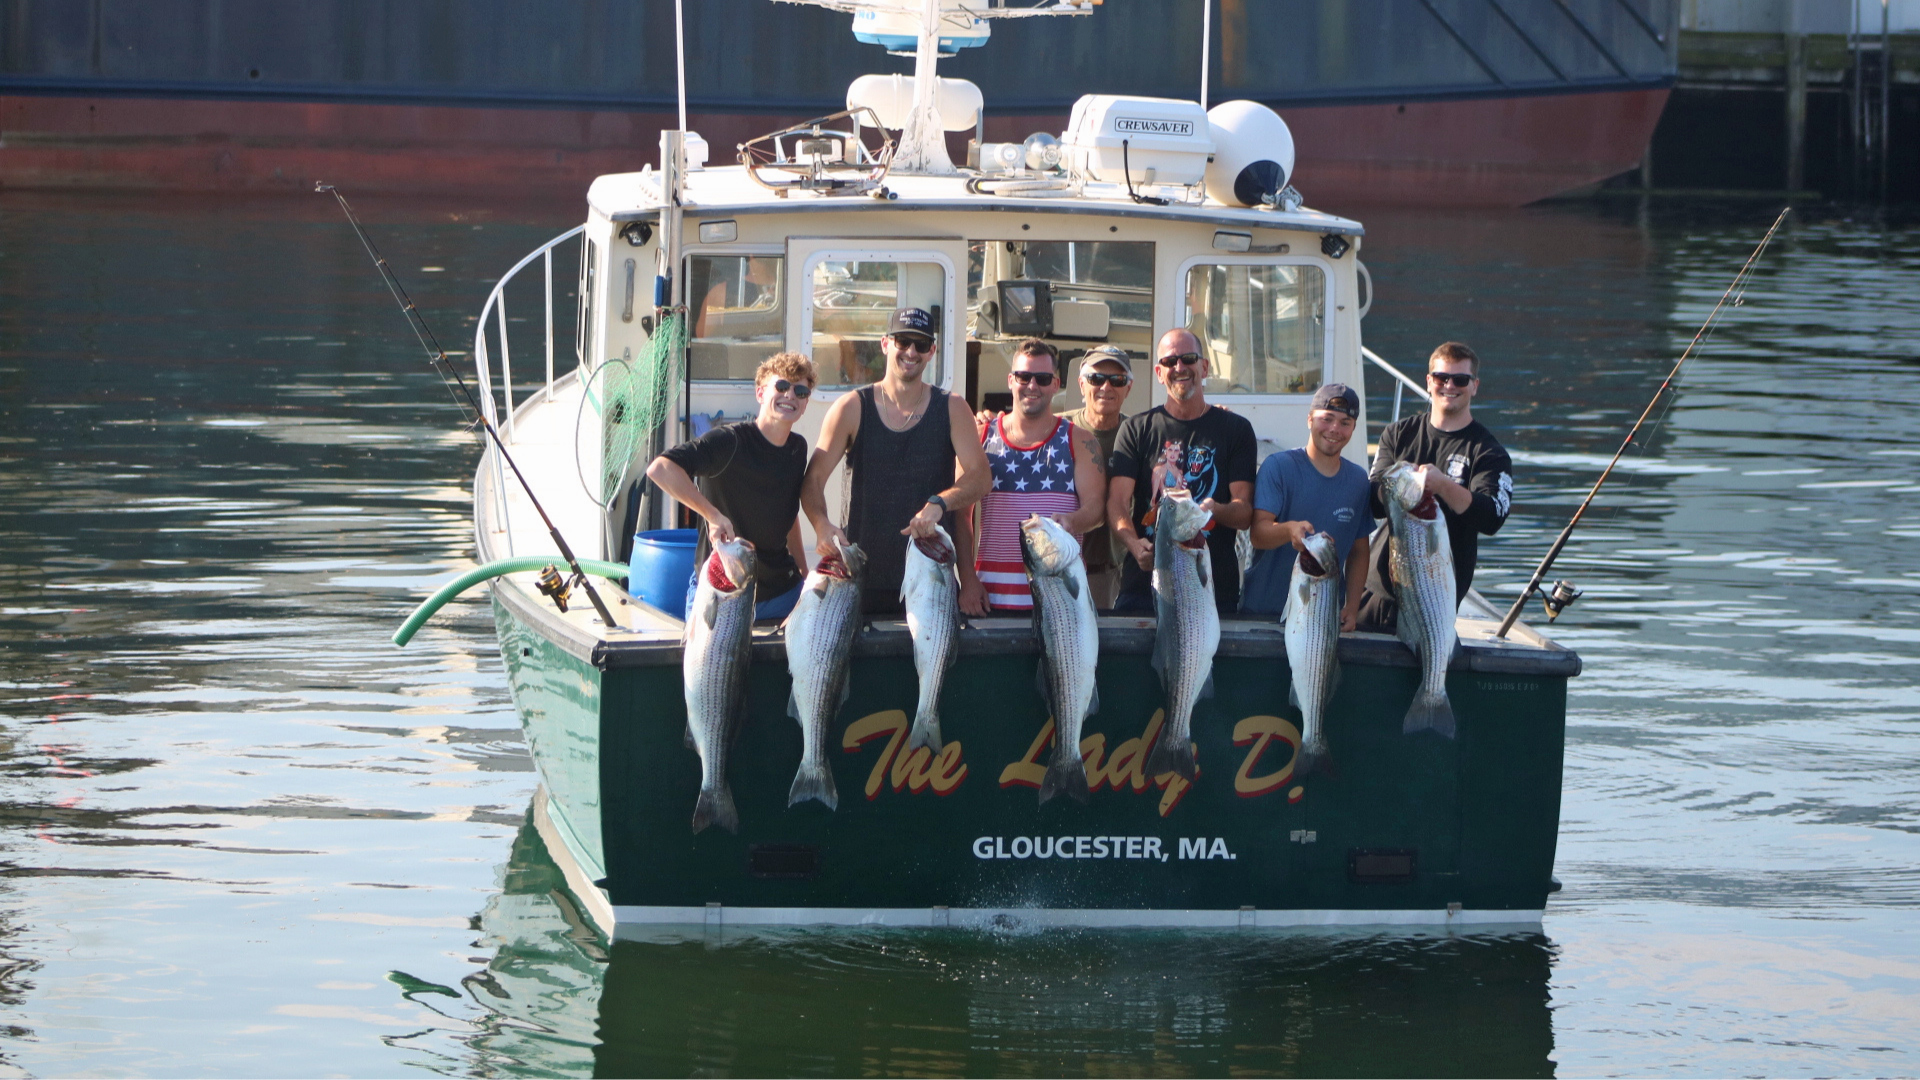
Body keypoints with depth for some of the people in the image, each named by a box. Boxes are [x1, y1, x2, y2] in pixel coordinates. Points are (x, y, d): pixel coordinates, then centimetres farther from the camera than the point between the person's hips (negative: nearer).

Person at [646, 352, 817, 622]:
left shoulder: (798, 449, 8)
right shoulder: (730, 441, -16)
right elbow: (660, 469, -29)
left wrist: (803, 573, 23)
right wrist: (713, 515, -30)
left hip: (781, 590, 6)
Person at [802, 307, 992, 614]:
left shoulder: (951, 409, 7)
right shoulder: (852, 409, 3)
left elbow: (979, 476, -3)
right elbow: (814, 479, -2)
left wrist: (939, 504, -23)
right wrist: (822, 525, -23)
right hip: (862, 575, -1)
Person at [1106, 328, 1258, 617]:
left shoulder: (1235, 429, 11)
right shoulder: (1136, 429, 12)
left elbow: (1245, 512, 5)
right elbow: (1117, 502, 2)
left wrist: (1216, 510, -19)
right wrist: (1135, 544, -19)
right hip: (1145, 580, 0)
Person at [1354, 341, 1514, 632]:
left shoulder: (1489, 453, 1)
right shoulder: (1399, 435, 12)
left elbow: (1491, 519, -16)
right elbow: (1373, 503, 1)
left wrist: (1444, 486, -31)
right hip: (1379, 584, 4)